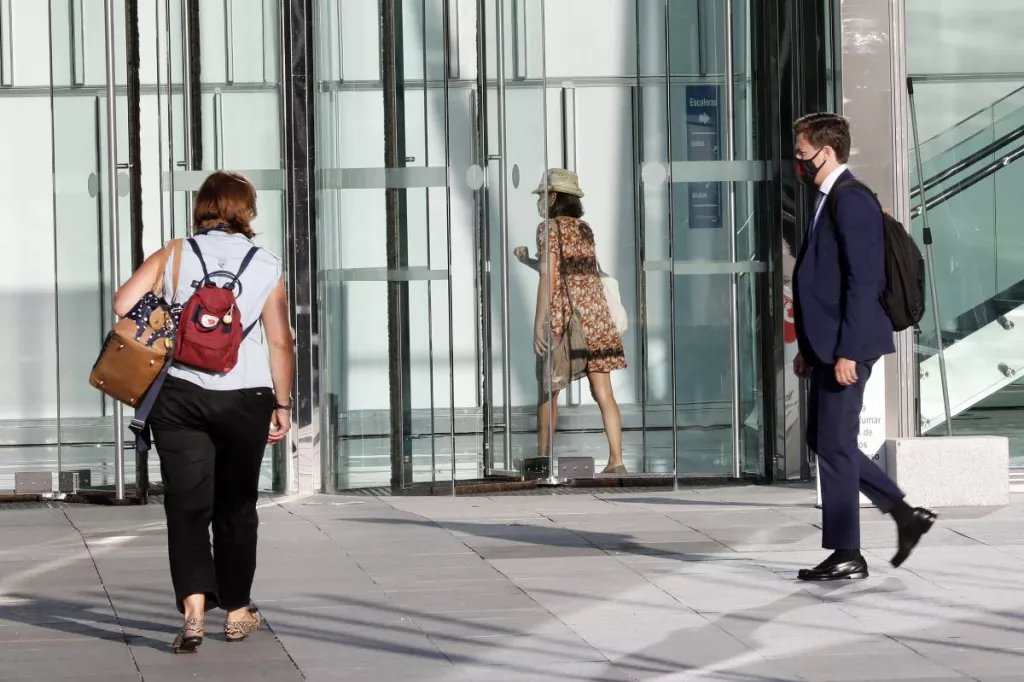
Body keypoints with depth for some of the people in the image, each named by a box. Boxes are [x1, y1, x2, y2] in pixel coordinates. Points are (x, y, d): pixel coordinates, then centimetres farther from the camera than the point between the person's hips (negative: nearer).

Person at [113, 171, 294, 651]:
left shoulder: (175, 256, 1)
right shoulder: (266, 267, 1)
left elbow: (124, 304, -8)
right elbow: (280, 342, 0)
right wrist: (282, 404, 10)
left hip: (179, 394, 0)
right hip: (245, 397, 0)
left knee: (187, 504, 0)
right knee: (236, 505, 13)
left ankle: (194, 607, -18)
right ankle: (236, 612, 22)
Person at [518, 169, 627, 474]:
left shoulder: (549, 228, -5)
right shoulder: (585, 229, 15)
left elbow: (549, 278, -13)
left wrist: (539, 323, -14)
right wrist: (527, 260, 34)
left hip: (562, 317, -6)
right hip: (596, 316, 6)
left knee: (548, 391, 7)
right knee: (603, 392, 0)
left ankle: (543, 459, 11)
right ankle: (616, 460, -8)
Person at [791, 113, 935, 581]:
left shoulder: (851, 202, -15)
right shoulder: (829, 201, 16)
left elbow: (862, 281, -20)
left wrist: (847, 351, -22)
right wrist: (809, 347, 20)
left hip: (845, 348, -10)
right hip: (827, 347, 10)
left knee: (834, 445, -4)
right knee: (821, 441, 14)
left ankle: (846, 555, 3)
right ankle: (905, 514, 18)